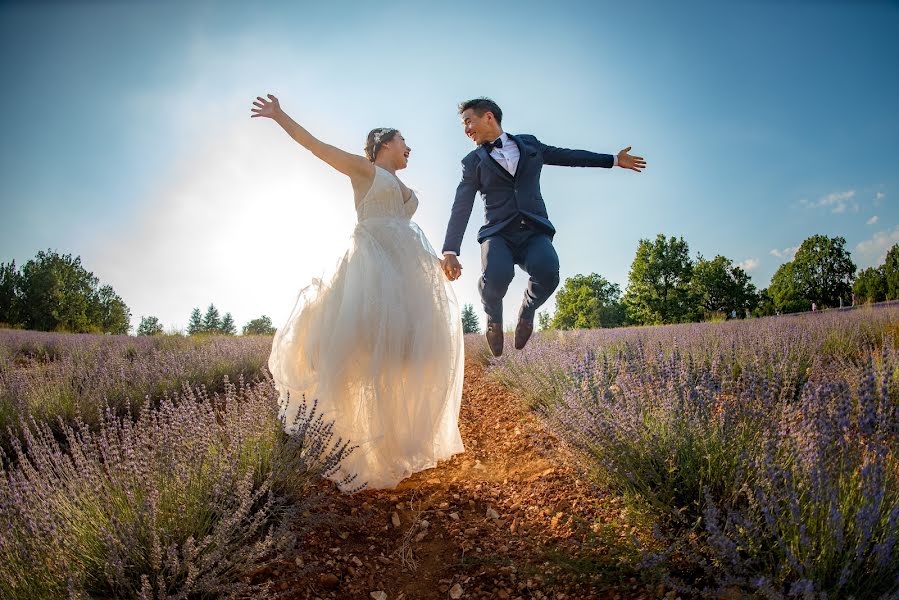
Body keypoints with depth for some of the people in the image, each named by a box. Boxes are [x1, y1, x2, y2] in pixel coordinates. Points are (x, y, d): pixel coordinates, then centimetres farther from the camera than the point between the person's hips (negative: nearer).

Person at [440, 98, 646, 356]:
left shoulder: (528, 143, 18)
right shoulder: (473, 161, 11)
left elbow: (566, 155, 28)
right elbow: (461, 208, 2)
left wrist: (613, 160, 31)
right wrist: (450, 252, -9)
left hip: (534, 232, 2)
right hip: (498, 234, -1)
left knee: (547, 272, -32)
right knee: (496, 276, -34)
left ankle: (526, 311, 3)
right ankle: (494, 318, 1)